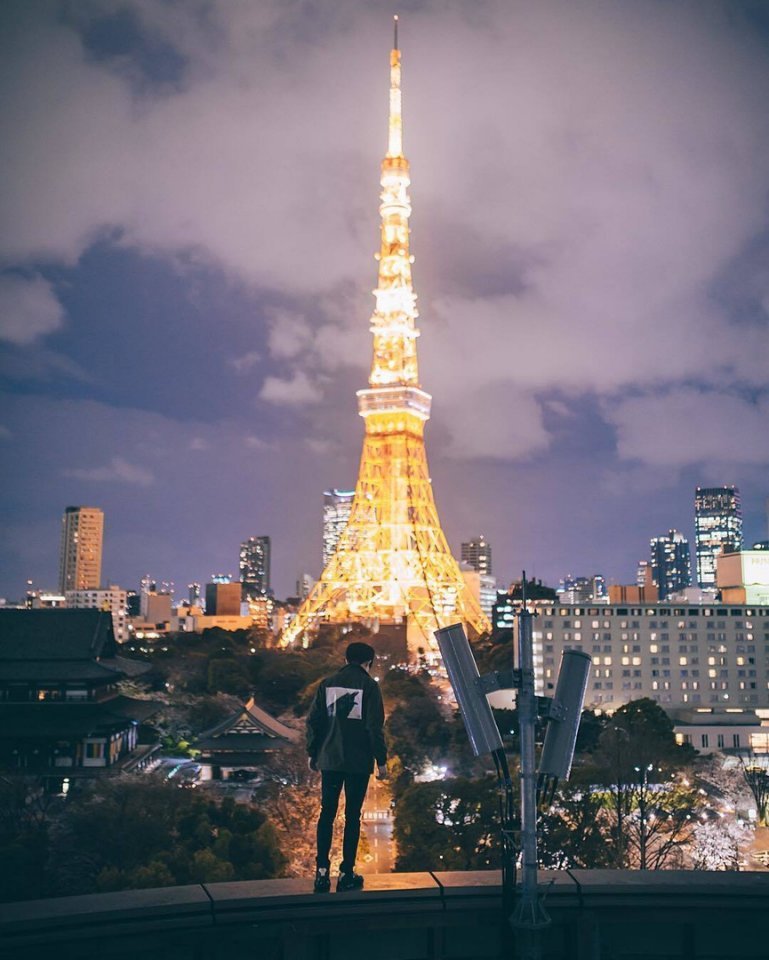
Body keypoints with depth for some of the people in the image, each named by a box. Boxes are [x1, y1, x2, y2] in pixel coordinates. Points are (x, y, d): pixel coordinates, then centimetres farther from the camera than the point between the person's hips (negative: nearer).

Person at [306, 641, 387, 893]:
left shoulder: (328, 684, 5)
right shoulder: (369, 685, -7)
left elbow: (314, 721, 5)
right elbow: (375, 727, -11)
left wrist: (313, 753, 14)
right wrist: (381, 760, -5)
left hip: (330, 760, 3)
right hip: (359, 762, -3)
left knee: (327, 813, 10)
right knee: (352, 816, 4)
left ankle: (322, 871, 5)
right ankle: (347, 874, 5)